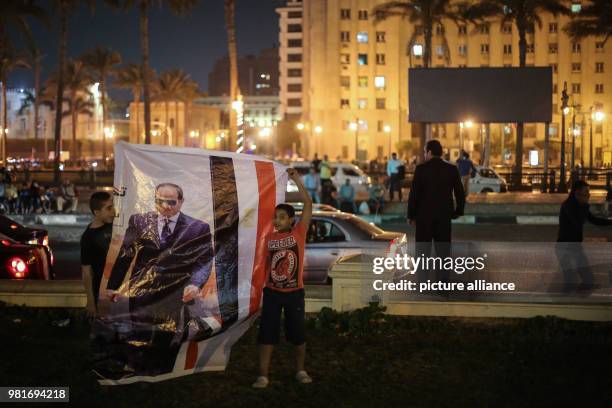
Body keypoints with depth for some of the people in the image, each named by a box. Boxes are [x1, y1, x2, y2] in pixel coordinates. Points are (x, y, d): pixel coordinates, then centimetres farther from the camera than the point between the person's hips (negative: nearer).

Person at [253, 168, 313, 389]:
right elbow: (265, 262, 11)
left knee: (298, 333, 9)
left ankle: (300, 371, 27)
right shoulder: (269, 238, 1)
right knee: (267, 333, 2)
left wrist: (296, 179, -15)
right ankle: (263, 375, 8)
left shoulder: (299, 233, -7)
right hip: (272, 292, 2)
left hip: (294, 292, -2)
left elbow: (308, 204, -13)